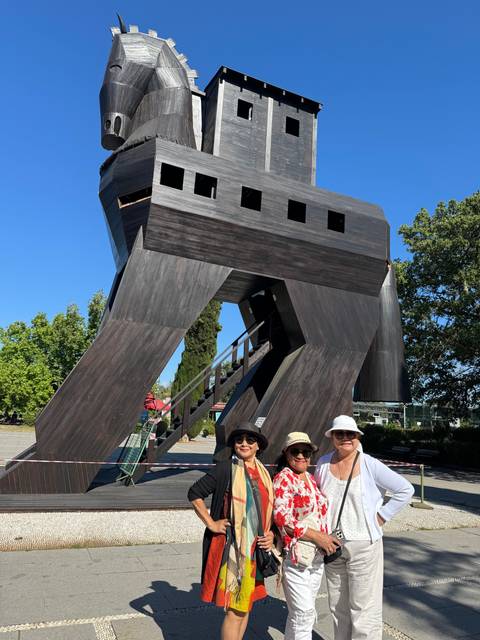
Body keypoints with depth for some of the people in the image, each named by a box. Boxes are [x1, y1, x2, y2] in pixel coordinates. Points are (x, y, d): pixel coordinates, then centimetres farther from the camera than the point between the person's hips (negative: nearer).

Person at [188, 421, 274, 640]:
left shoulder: (263, 474, 9)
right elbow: (194, 493, -7)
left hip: (255, 548, 7)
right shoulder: (225, 468, -10)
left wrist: (271, 534, 6)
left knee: (246, 604, 17)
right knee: (235, 609, -3)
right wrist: (211, 523, -10)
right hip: (232, 546, -6)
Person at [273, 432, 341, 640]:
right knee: (304, 612, -4)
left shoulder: (312, 479, 11)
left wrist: (327, 540, 10)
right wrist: (318, 536, -18)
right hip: (294, 555, -7)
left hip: (316, 556, 7)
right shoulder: (283, 479, -12)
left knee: (300, 613, 16)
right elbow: (283, 519, -18)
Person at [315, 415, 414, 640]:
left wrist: (381, 516, -9)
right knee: (338, 606, 18)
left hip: (363, 545, -4)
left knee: (363, 607, 2)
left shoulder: (370, 465, -12)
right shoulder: (323, 463, -1)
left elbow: (405, 490, -7)